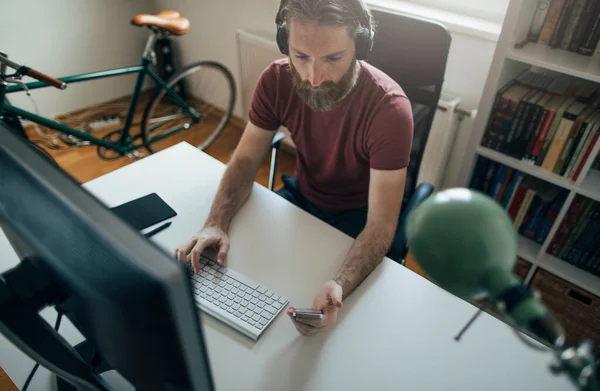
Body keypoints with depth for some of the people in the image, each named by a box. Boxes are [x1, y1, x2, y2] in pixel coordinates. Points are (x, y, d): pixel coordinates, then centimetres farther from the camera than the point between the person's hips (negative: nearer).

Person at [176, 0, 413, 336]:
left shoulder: (390, 107, -31)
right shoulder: (277, 80, -17)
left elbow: (381, 224, -30)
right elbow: (246, 160, -9)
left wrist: (341, 287, -49)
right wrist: (217, 223, -27)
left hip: (358, 217, -4)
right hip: (301, 196, 4)